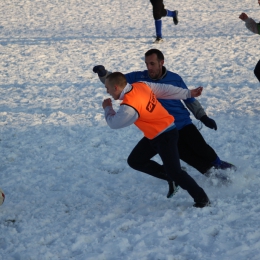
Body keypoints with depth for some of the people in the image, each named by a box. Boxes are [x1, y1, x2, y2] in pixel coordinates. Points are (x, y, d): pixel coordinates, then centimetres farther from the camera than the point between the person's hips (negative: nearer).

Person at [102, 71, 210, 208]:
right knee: (135, 161, 12)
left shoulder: (129, 106, -29)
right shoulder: (140, 85, -4)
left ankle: (202, 199, 1)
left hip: (165, 136, -10)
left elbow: (114, 123, -16)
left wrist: (108, 108, 4)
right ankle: (171, 178, 19)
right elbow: (165, 89, 4)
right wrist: (188, 93, 14)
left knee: (174, 172, -11)